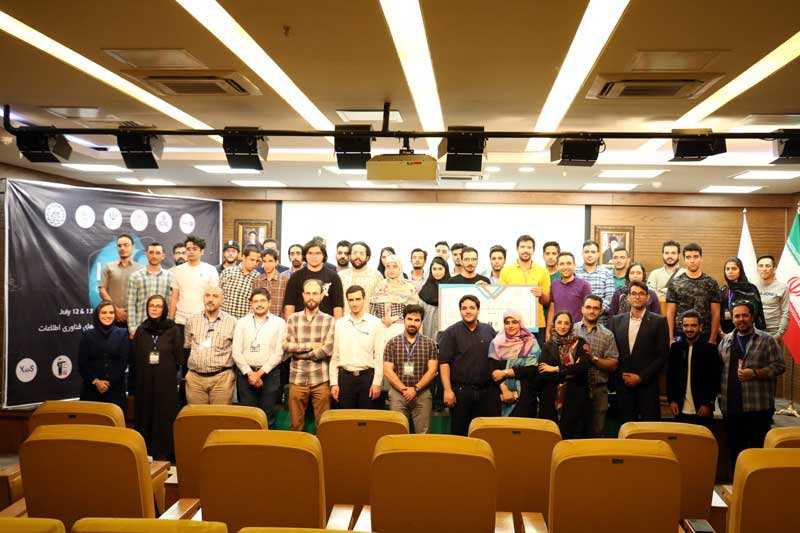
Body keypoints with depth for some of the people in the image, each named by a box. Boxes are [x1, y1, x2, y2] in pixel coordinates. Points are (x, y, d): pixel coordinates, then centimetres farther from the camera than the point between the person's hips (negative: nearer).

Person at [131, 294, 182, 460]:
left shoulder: (172, 329, -1)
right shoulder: (141, 330, 8)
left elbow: (178, 359, 1)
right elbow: (134, 359, 9)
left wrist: (167, 372, -3)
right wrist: (135, 381, 5)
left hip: (166, 382, -3)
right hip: (144, 382, 3)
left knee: (164, 417, -1)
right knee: (144, 416, 5)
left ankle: (163, 455, 7)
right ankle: (144, 455, 14)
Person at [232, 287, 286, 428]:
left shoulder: (279, 323, 4)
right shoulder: (242, 322, 9)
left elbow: (278, 353, -3)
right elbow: (236, 351, 2)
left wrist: (260, 373, -10)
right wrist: (250, 373, -8)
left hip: (269, 374, -1)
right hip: (245, 373, 1)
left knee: (268, 415, 1)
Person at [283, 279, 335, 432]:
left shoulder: (329, 320, 2)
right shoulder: (293, 318, 7)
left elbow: (328, 349, -9)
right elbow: (286, 346, -2)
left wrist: (301, 353, -5)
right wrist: (310, 345, -9)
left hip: (320, 379, -1)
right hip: (297, 379, 2)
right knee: (295, 424, 9)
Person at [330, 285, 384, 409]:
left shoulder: (375, 323, 0)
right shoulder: (339, 324, 6)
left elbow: (379, 355, -2)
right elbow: (335, 356, 7)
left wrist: (377, 382, -7)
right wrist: (333, 383, 3)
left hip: (367, 376, -2)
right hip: (345, 376, 2)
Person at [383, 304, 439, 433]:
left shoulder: (429, 343, 5)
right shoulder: (392, 343, 4)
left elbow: (432, 370, 0)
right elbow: (387, 371, 0)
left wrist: (416, 388, -10)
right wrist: (404, 389, -10)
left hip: (422, 394, 0)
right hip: (397, 393, 0)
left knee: (423, 433, -2)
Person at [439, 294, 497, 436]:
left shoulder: (489, 331, 9)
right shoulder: (450, 333, -1)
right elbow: (444, 363, -6)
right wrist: (447, 390, -13)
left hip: (487, 391, 3)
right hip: (460, 391, -3)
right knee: (459, 431, 4)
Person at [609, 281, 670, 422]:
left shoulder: (658, 321, 0)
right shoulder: (616, 321, 9)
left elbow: (663, 355, -4)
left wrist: (641, 377, -9)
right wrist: (620, 375, -3)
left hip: (648, 385, -2)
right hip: (623, 385, 3)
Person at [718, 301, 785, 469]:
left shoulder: (767, 340, 1)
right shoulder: (725, 341, 13)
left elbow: (779, 366, -4)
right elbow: (718, 369, 14)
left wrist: (755, 373, -15)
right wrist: (721, 395, 5)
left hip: (759, 407, -4)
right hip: (731, 406, 4)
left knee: (758, 448, 0)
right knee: (735, 449, 10)